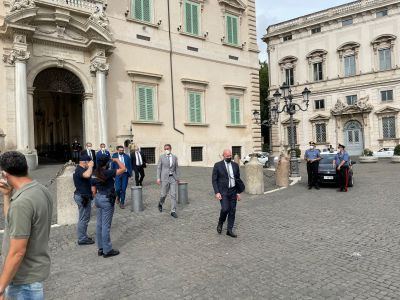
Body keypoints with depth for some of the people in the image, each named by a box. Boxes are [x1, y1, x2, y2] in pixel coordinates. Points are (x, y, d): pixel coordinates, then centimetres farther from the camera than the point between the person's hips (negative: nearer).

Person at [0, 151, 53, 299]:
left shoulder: (21, 202, -28)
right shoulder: (42, 190, -1)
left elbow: (17, 252, -25)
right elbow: (12, 220, 13)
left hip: (26, 276, -8)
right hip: (37, 267, 8)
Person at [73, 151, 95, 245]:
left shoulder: (80, 169, 13)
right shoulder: (80, 170, -20)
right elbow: (87, 175, -41)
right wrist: (90, 166, -27)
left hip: (83, 196, 11)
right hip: (83, 197, -11)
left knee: (83, 218, 18)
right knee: (84, 218, -3)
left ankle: (83, 236, 29)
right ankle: (82, 239, 6)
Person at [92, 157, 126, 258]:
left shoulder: (95, 175, 4)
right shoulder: (108, 172, -16)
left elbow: (93, 191, 8)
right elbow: (123, 168, -14)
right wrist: (117, 160, 0)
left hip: (99, 199, 8)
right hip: (107, 200, -8)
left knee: (99, 224, 14)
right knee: (106, 226, -1)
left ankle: (101, 248, 25)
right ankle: (107, 250, 9)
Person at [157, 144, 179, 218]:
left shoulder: (174, 157, 6)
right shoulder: (161, 157, -2)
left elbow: (176, 168, 10)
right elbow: (159, 168, -1)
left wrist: (178, 178, 8)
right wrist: (158, 178, -8)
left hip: (173, 178, 2)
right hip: (165, 178, -2)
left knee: (173, 194, -4)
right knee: (164, 194, 6)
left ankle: (173, 211, 1)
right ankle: (160, 203, 38)